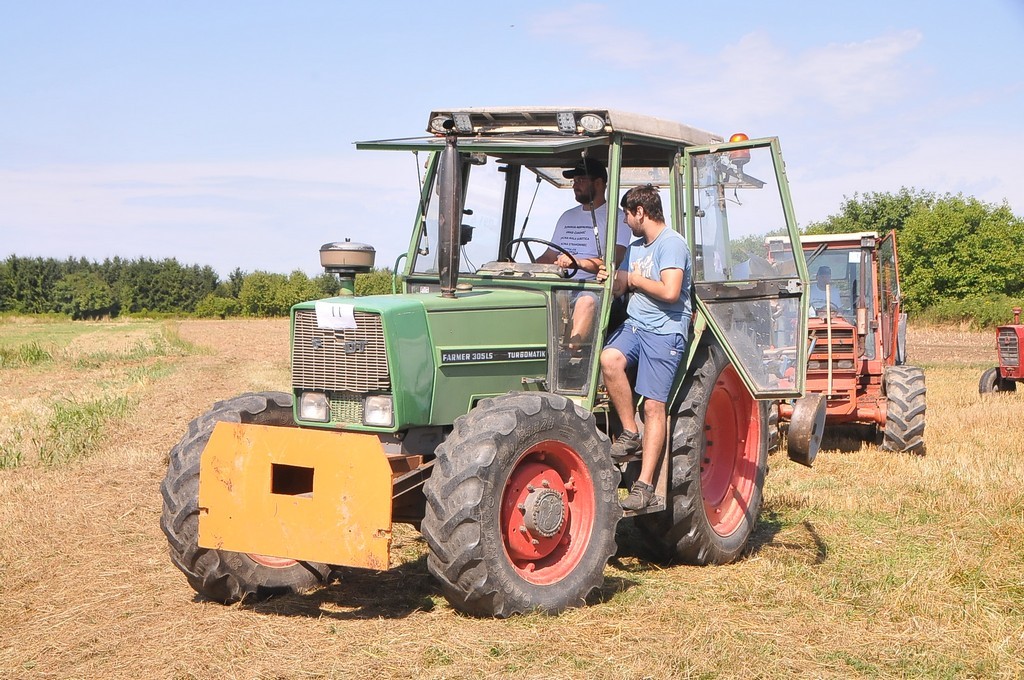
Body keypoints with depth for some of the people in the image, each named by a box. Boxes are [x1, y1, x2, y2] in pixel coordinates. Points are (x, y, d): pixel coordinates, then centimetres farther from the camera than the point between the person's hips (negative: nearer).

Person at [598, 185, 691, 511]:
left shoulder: (672, 244, -9)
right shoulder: (636, 247, 21)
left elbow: (670, 292, -21)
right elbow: (618, 286, 22)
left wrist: (637, 280, -6)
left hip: (665, 331, -7)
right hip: (634, 324, 7)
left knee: (653, 406, -9)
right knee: (609, 358, -26)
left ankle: (645, 484, -9)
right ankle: (630, 434, -12)